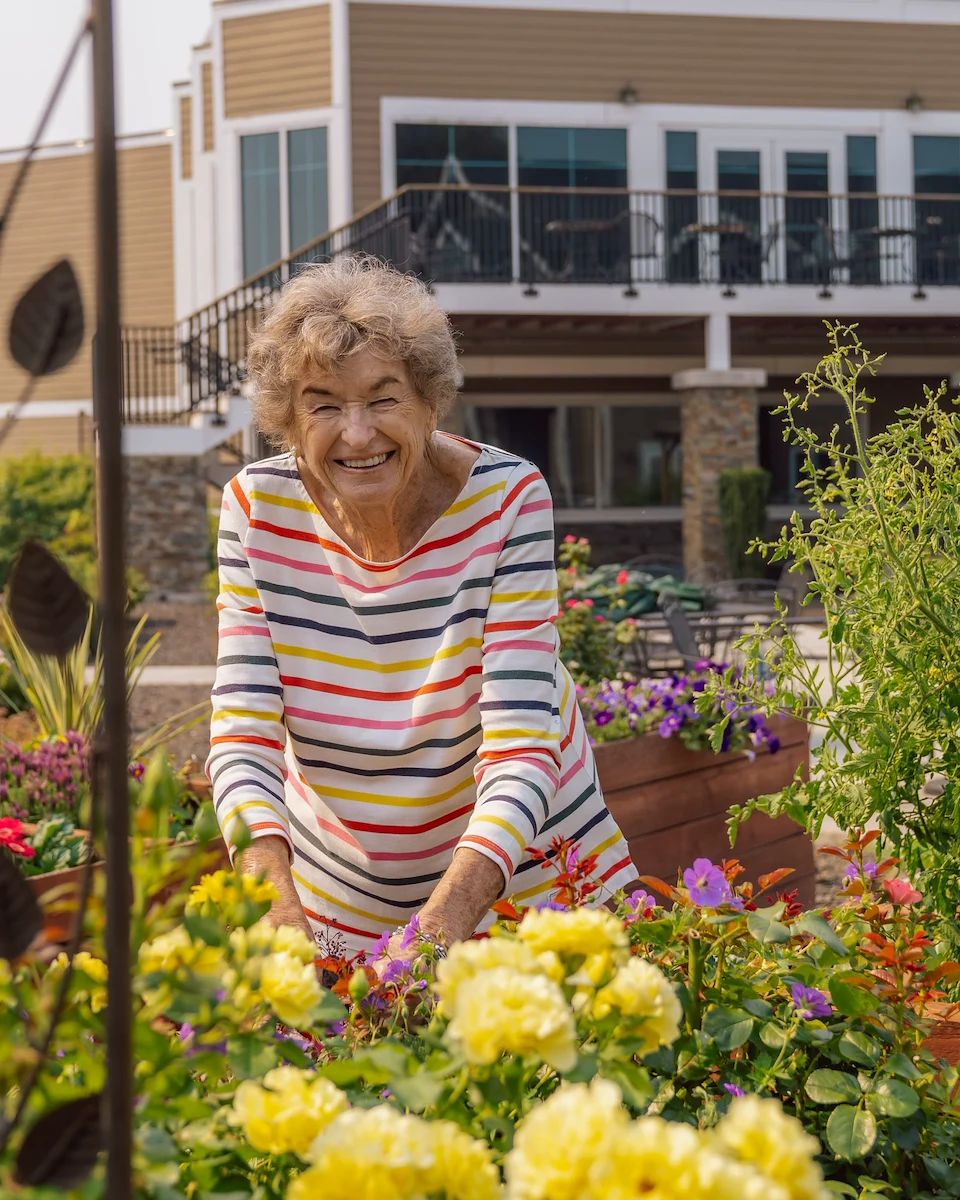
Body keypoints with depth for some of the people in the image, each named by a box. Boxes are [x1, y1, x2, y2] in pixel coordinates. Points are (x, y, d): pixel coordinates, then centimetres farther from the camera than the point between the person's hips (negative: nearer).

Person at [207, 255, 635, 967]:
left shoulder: (507, 499, -22)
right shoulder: (258, 507, -15)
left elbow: (521, 746, -27)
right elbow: (242, 733, -20)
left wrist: (449, 914, -44)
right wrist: (274, 896, -38)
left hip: (520, 871, -1)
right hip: (337, 892, 2)